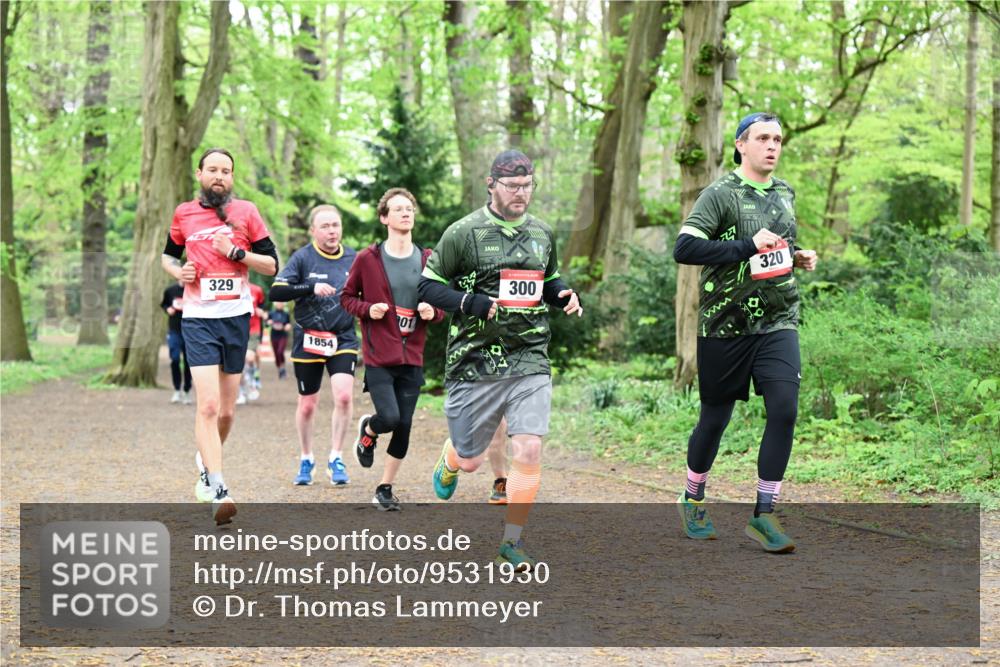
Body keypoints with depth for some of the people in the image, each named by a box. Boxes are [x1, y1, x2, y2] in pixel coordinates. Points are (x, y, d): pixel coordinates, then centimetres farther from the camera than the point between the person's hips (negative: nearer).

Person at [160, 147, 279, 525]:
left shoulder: (246, 212, 5)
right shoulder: (183, 214, 7)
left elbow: (272, 265, 5)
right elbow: (168, 255, 23)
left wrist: (235, 252, -10)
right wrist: (178, 272, 1)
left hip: (237, 316, 1)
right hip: (199, 319, -1)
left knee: (226, 412, 9)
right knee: (208, 405, -16)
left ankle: (206, 462, 37)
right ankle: (217, 490, -19)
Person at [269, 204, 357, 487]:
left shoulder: (353, 259, 4)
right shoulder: (303, 257, -5)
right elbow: (276, 292, -15)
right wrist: (311, 288, -25)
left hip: (343, 339, 1)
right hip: (308, 341, -1)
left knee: (344, 396, -17)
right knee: (307, 405, 8)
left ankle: (336, 458, -1)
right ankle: (306, 460, 29)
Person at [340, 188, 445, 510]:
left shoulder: (428, 260, 5)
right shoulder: (368, 258, -2)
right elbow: (347, 296, 8)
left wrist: (433, 312, -8)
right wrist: (367, 309, -11)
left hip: (412, 357, 3)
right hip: (378, 355, -3)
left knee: (404, 426, 4)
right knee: (389, 417, -17)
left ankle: (385, 488, 21)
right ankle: (367, 431, 21)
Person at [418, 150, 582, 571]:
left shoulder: (541, 234, 12)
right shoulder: (464, 233, -5)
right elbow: (427, 286, -3)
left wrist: (562, 296, 4)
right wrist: (471, 303, -18)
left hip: (530, 362, 3)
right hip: (475, 362, -3)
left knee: (529, 451, -11)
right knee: (470, 460, 7)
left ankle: (512, 540, 6)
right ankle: (449, 462, 47)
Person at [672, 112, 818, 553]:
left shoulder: (785, 193, 12)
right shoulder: (720, 194, -9)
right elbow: (684, 249, -20)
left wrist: (797, 256, 8)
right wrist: (749, 246, -22)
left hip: (777, 322, 4)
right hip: (725, 324, -4)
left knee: (784, 411, -11)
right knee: (715, 417, 8)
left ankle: (763, 515, -2)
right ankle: (692, 500, 31)